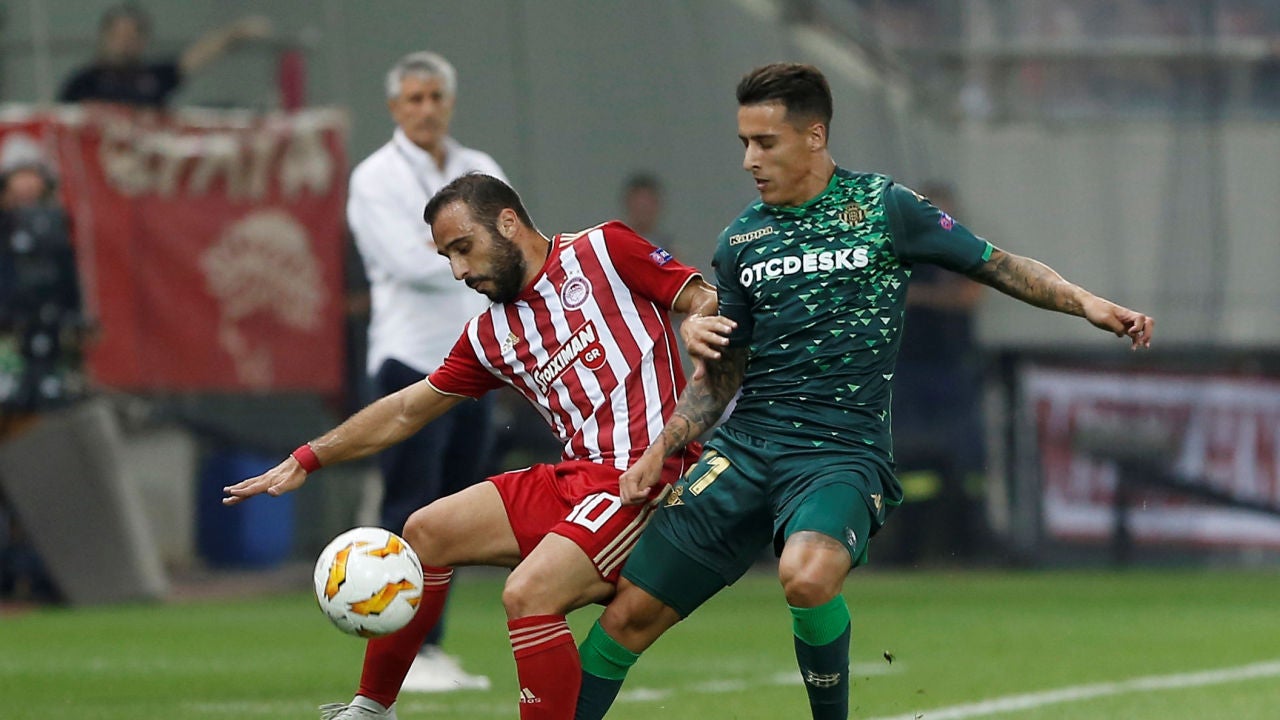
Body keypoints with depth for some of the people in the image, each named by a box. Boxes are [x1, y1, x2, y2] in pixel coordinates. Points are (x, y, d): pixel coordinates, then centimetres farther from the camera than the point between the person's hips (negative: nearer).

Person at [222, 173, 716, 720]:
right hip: (572, 477, 8)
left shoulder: (605, 250, -3)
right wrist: (307, 460, 21)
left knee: (528, 592, -25)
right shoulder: (491, 336, 14)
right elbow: (405, 412, 22)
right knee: (426, 533, 9)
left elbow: (707, 303, -4)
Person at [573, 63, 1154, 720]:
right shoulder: (741, 241, 13)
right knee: (632, 611, -3)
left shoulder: (880, 207, 1)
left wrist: (1087, 304, -9)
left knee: (806, 576, -35)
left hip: (843, 450, -4)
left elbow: (997, 266, 5)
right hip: (746, 444, 4)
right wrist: (658, 454, 9)